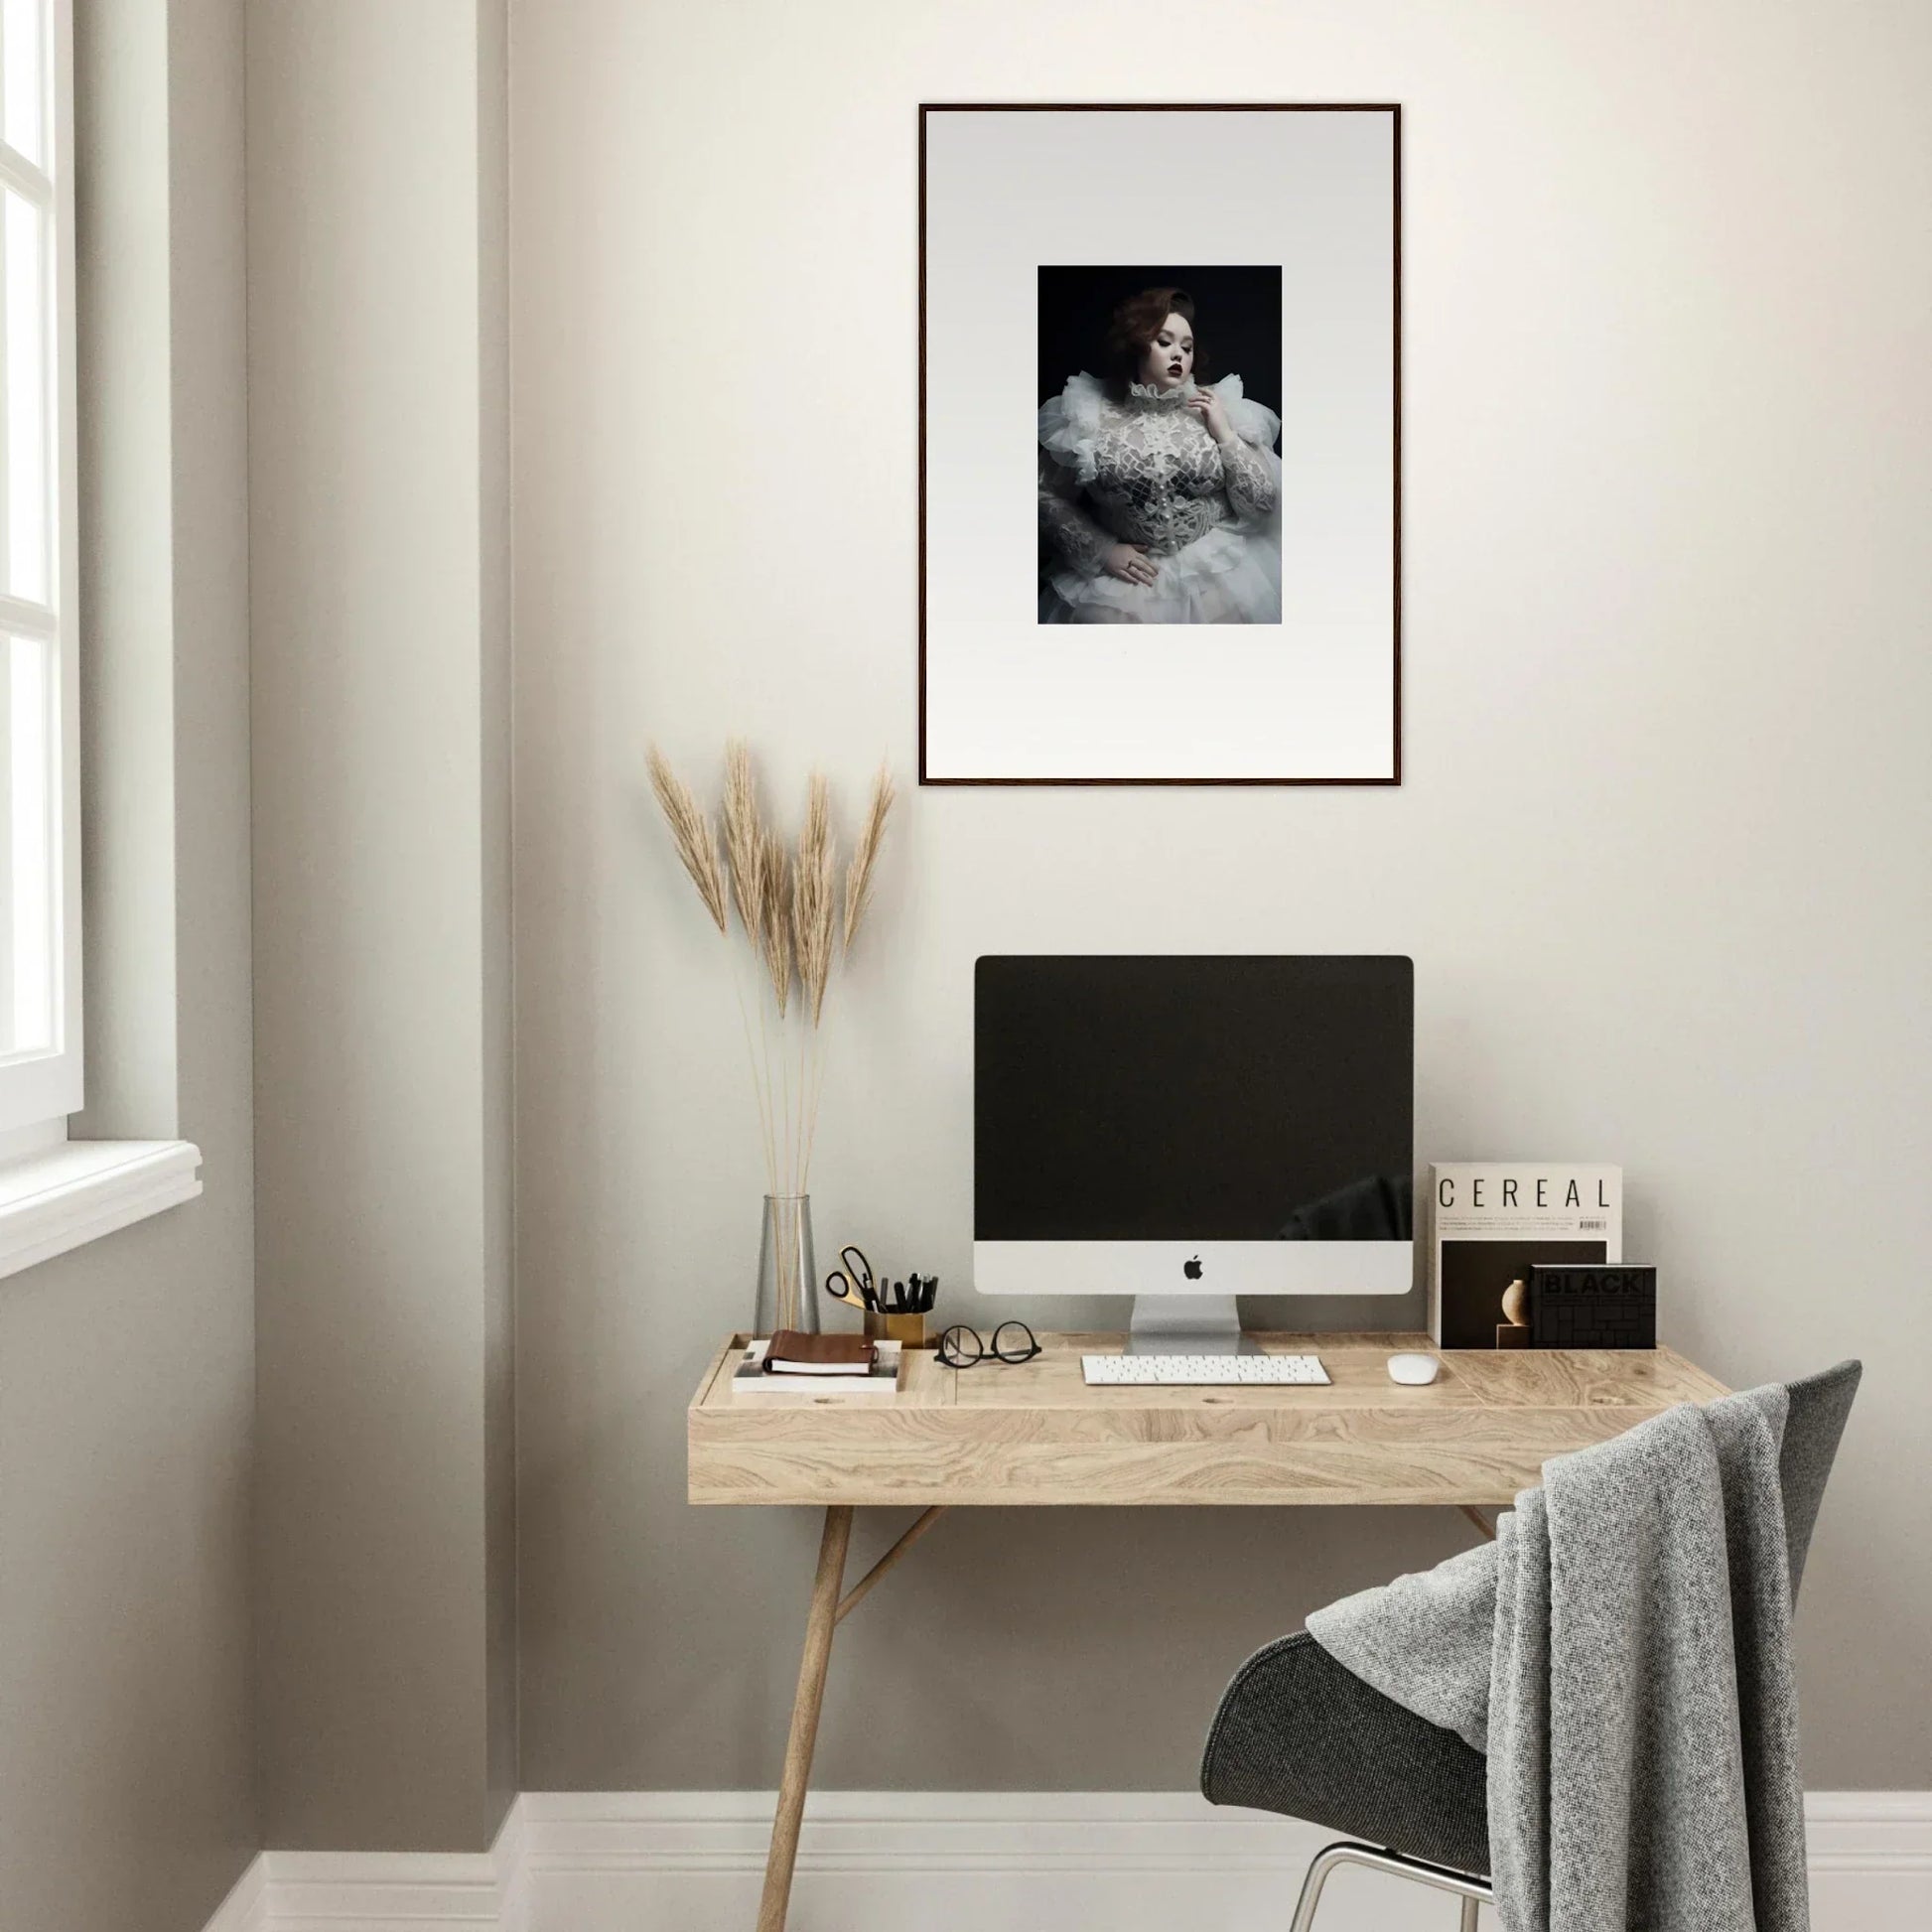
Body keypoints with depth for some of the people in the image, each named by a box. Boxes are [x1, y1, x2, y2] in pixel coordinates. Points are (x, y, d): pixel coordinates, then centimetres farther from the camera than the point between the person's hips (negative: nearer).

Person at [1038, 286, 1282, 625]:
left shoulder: (1218, 407, 4)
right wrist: (1101, 551, -6)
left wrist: (1224, 433, -7)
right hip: (1126, 570, -1)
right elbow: (1046, 495, 3)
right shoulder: (1092, 416, 0)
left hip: (1217, 567, 1)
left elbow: (1264, 502, 1)